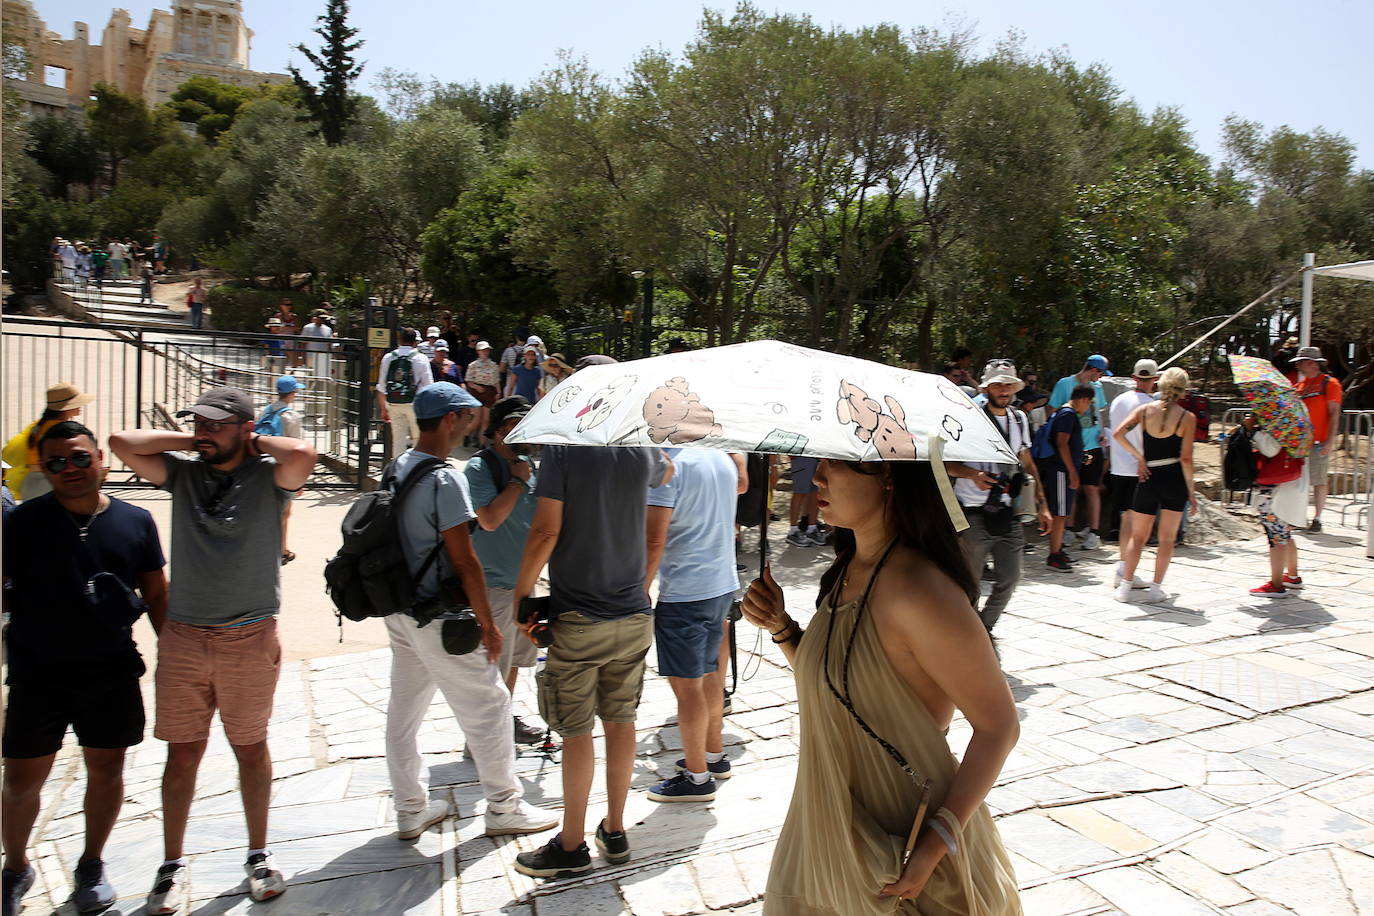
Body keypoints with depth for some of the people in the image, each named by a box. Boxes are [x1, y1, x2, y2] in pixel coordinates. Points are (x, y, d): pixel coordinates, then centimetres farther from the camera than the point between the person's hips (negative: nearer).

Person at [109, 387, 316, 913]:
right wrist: (188, 442, -1)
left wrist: (256, 442, -11)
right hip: (182, 637, 3)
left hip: (250, 638, -2)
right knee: (182, 753, 10)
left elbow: (302, 455, -29)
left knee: (251, 748, 12)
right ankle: (172, 865, 27)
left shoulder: (269, 475, -7)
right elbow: (121, 442, -6)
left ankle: (258, 855, 29)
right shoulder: (182, 472, 4)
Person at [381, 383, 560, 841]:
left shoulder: (398, 468, 6)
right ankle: (503, 807, 18)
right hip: (438, 619, -9)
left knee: (404, 709, 16)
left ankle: (410, 810, 29)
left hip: (399, 610, 9)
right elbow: (464, 561, -20)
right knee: (488, 705, 5)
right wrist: (487, 623, -13)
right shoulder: (445, 478, -21)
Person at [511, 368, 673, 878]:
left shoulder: (563, 448, -12)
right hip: (633, 612, 5)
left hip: (578, 618, -5)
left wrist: (521, 592, -5)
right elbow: (667, 472, 28)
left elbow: (546, 531, -15)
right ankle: (615, 832, 27)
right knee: (621, 721, 14)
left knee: (576, 732, 5)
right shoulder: (642, 449, 3)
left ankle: (572, 846, 18)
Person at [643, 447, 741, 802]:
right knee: (708, 672, 20)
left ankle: (697, 776, 12)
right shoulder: (721, 457, 7)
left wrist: (638, 596, -13)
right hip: (724, 585, 9)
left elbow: (654, 542, -20)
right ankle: (714, 755, 33)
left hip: (684, 593, -8)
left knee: (686, 684, 2)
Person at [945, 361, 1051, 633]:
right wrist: (973, 474, -26)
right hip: (974, 515, -5)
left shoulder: (1019, 419, 13)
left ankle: (985, 627, 26)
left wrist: (1041, 503, 17)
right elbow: (947, 464, -8)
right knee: (970, 581, 1)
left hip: (1007, 513, 6)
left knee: (1010, 578, 6)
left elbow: (1027, 463, 21)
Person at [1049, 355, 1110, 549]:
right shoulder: (1064, 384, -2)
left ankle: (1094, 532, 5)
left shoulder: (1096, 386, 12)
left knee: (1091, 488, 0)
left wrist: (1102, 432, 8)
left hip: (1093, 446, 3)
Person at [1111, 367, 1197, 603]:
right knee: (1167, 538, 9)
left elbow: (1118, 434, -12)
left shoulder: (1145, 409, 1)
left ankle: (1125, 585, 8)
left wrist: (1139, 457, -1)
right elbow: (1186, 459, -9)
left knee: (1137, 536, 12)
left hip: (1148, 478, 2)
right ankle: (1155, 589, 8)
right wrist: (1191, 492, -2)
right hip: (1174, 479, -2)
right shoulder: (1187, 418, -5)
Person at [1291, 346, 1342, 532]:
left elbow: (1334, 414, -7)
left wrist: (1329, 441, -15)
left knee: (1319, 480, -2)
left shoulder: (1329, 383, -1)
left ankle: (1317, 519, 4)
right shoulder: (1299, 385, 16)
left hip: (1319, 442, -6)